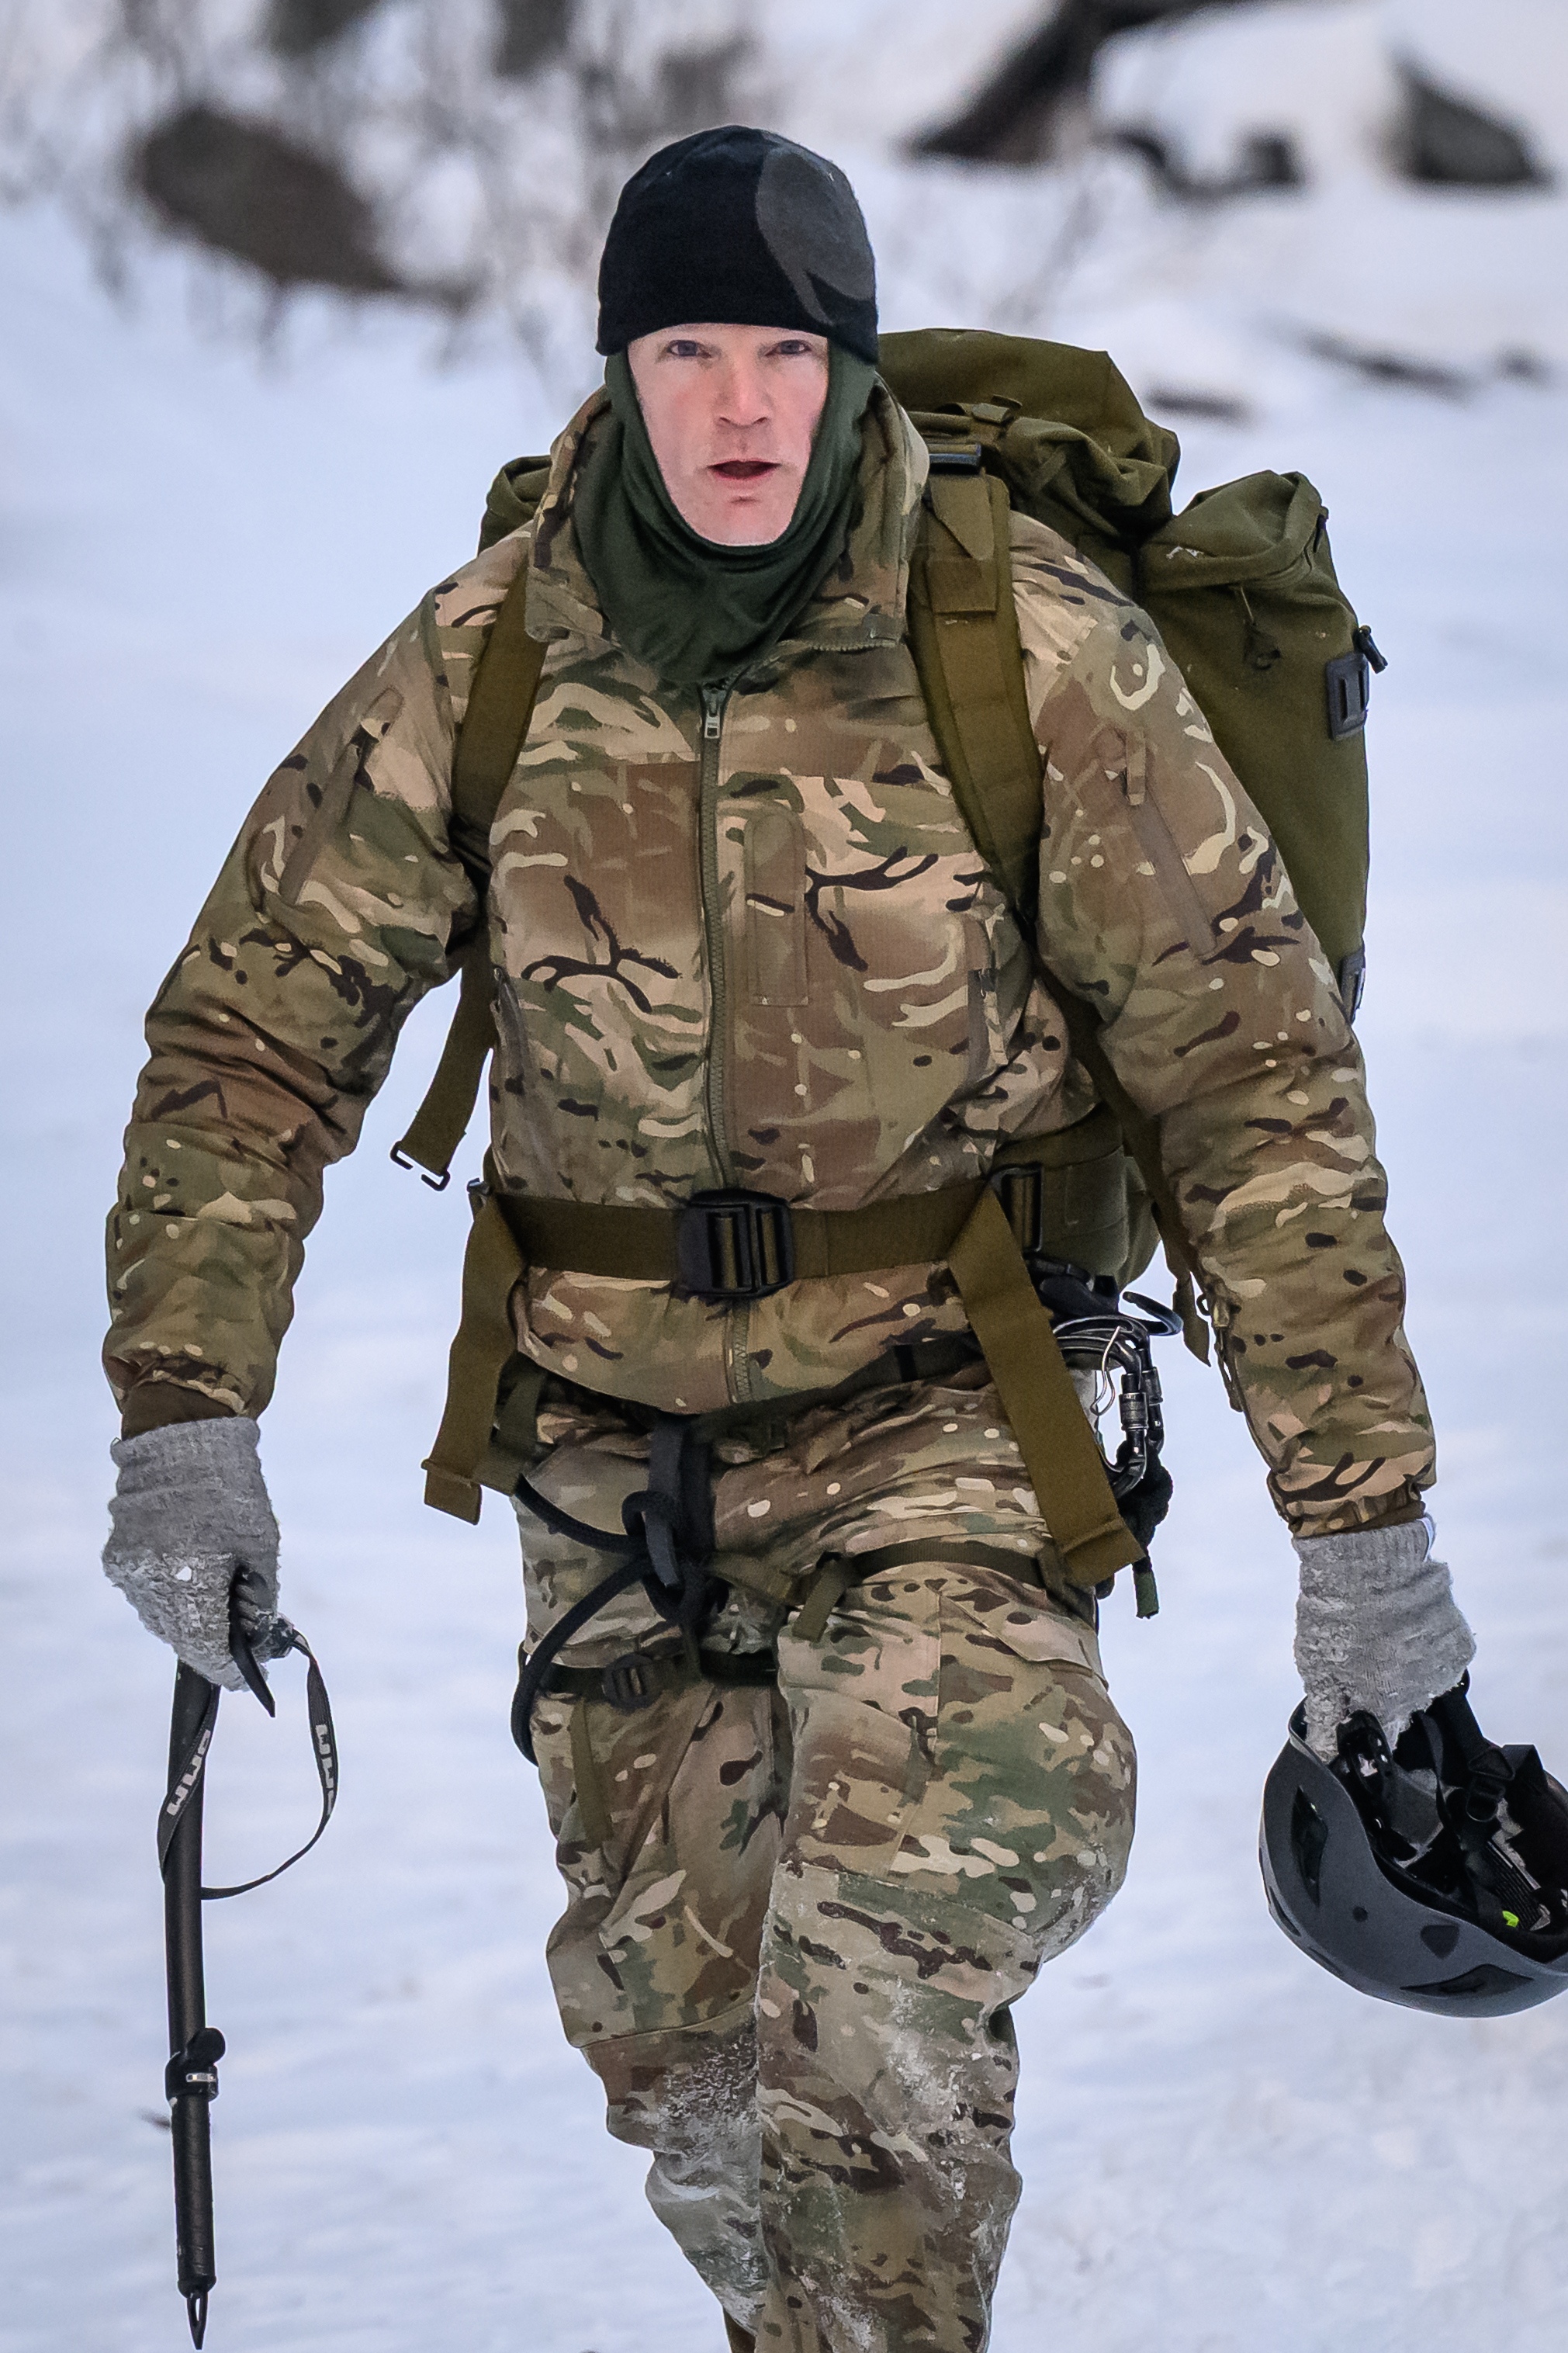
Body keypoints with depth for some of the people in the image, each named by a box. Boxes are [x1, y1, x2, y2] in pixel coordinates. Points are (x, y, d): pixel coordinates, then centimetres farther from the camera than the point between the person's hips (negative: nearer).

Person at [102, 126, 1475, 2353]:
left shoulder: (1033, 649, -13)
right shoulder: (483, 666, -6)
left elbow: (1254, 1072, -8)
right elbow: (258, 1022, 4)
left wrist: (1363, 1507, -9)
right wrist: (188, 1407, -6)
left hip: (940, 1406, -3)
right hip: (616, 1428, 3)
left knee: (883, 1979, -23)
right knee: (674, 2037, 11)